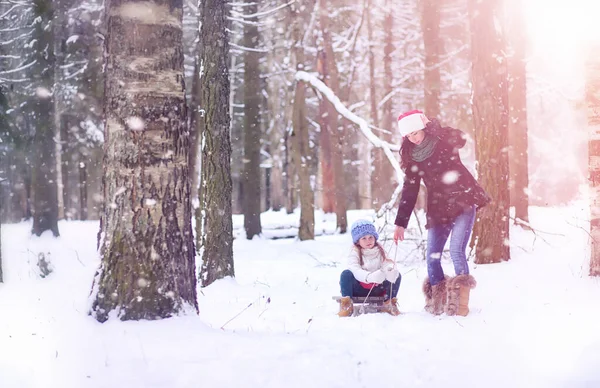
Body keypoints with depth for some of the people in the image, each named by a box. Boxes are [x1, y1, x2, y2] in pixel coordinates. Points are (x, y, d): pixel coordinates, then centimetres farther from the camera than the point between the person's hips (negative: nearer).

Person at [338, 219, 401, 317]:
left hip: (377, 289, 3)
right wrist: (370, 276, -47)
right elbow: (355, 269, -27)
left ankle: (388, 303, -1)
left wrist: (391, 270, -40)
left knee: (397, 275, -15)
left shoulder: (380, 251, 3)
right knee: (346, 274, -30)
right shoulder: (355, 252, -8)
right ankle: (346, 305, -19)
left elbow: (387, 264, -12)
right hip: (359, 289, -3)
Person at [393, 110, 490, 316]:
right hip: (438, 208, 5)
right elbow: (409, 192, 10)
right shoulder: (411, 156, 6)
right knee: (432, 256, -3)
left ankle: (460, 299, -9)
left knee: (456, 250, -17)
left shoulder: (443, 139, -4)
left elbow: (460, 139, -28)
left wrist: (432, 126, -24)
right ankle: (436, 299, 12)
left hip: (463, 201, -4)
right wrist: (400, 223, 8)